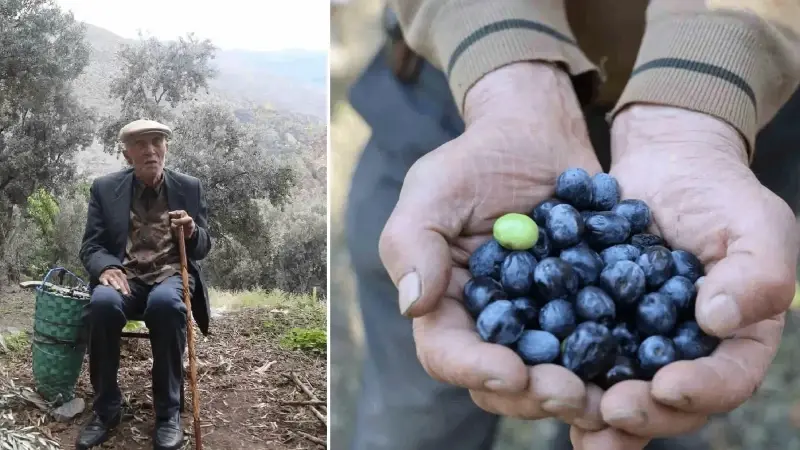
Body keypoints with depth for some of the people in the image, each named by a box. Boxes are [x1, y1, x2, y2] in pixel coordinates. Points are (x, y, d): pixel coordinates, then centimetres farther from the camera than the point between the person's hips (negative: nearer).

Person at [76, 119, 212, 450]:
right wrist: (106, 268, -19)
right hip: (125, 274, 1)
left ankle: (168, 410, -22)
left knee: (165, 302, -38)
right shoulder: (105, 188, 8)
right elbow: (91, 246, 5)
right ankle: (106, 408, -16)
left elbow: (202, 249, 11)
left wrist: (192, 232, -14)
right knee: (102, 303, -35)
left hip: (172, 274, 0)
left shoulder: (190, 188, 8)